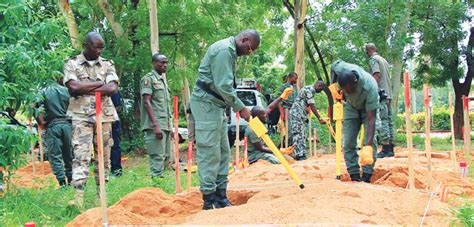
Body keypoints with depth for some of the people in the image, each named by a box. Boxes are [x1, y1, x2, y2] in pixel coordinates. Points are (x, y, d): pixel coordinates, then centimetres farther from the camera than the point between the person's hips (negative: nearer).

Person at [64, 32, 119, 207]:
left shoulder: (107, 65, 10)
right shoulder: (72, 64, 4)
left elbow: (113, 88, -6)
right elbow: (73, 86, -13)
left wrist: (85, 88, -10)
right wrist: (99, 83, -7)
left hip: (104, 115, 3)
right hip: (81, 116, -3)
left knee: (103, 155, 6)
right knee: (81, 155, -11)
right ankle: (79, 196, -15)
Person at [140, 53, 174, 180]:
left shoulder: (163, 80, 20)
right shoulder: (148, 79, -5)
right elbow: (146, 102, -13)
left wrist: (170, 127, 19)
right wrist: (155, 125, -21)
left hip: (166, 125, 9)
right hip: (155, 126, -9)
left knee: (167, 157, 9)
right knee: (157, 157, -10)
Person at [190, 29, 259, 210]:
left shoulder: (230, 51, 17)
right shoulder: (224, 50, -16)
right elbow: (223, 86, -22)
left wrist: (235, 106, 5)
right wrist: (241, 108, -15)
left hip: (216, 105, 11)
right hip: (205, 103, -11)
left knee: (223, 152, 10)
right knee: (209, 152, -9)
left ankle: (221, 197, 15)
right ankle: (209, 200, -5)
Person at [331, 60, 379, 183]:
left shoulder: (370, 87, -42)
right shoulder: (340, 67, -34)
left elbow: (371, 118, -40)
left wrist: (368, 145, -46)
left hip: (368, 107, -3)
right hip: (351, 106, 3)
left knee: (370, 141, -16)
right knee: (348, 142, -4)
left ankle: (366, 176, -11)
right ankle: (354, 176, -1)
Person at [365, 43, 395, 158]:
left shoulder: (373, 59, -4)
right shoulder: (384, 60, 22)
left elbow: (377, 75, -16)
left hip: (380, 93, -9)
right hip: (388, 93, 9)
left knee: (382, 121, -10)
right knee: (389, 120, 8)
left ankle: (385, 148, -14)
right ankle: (390, 148, 10)